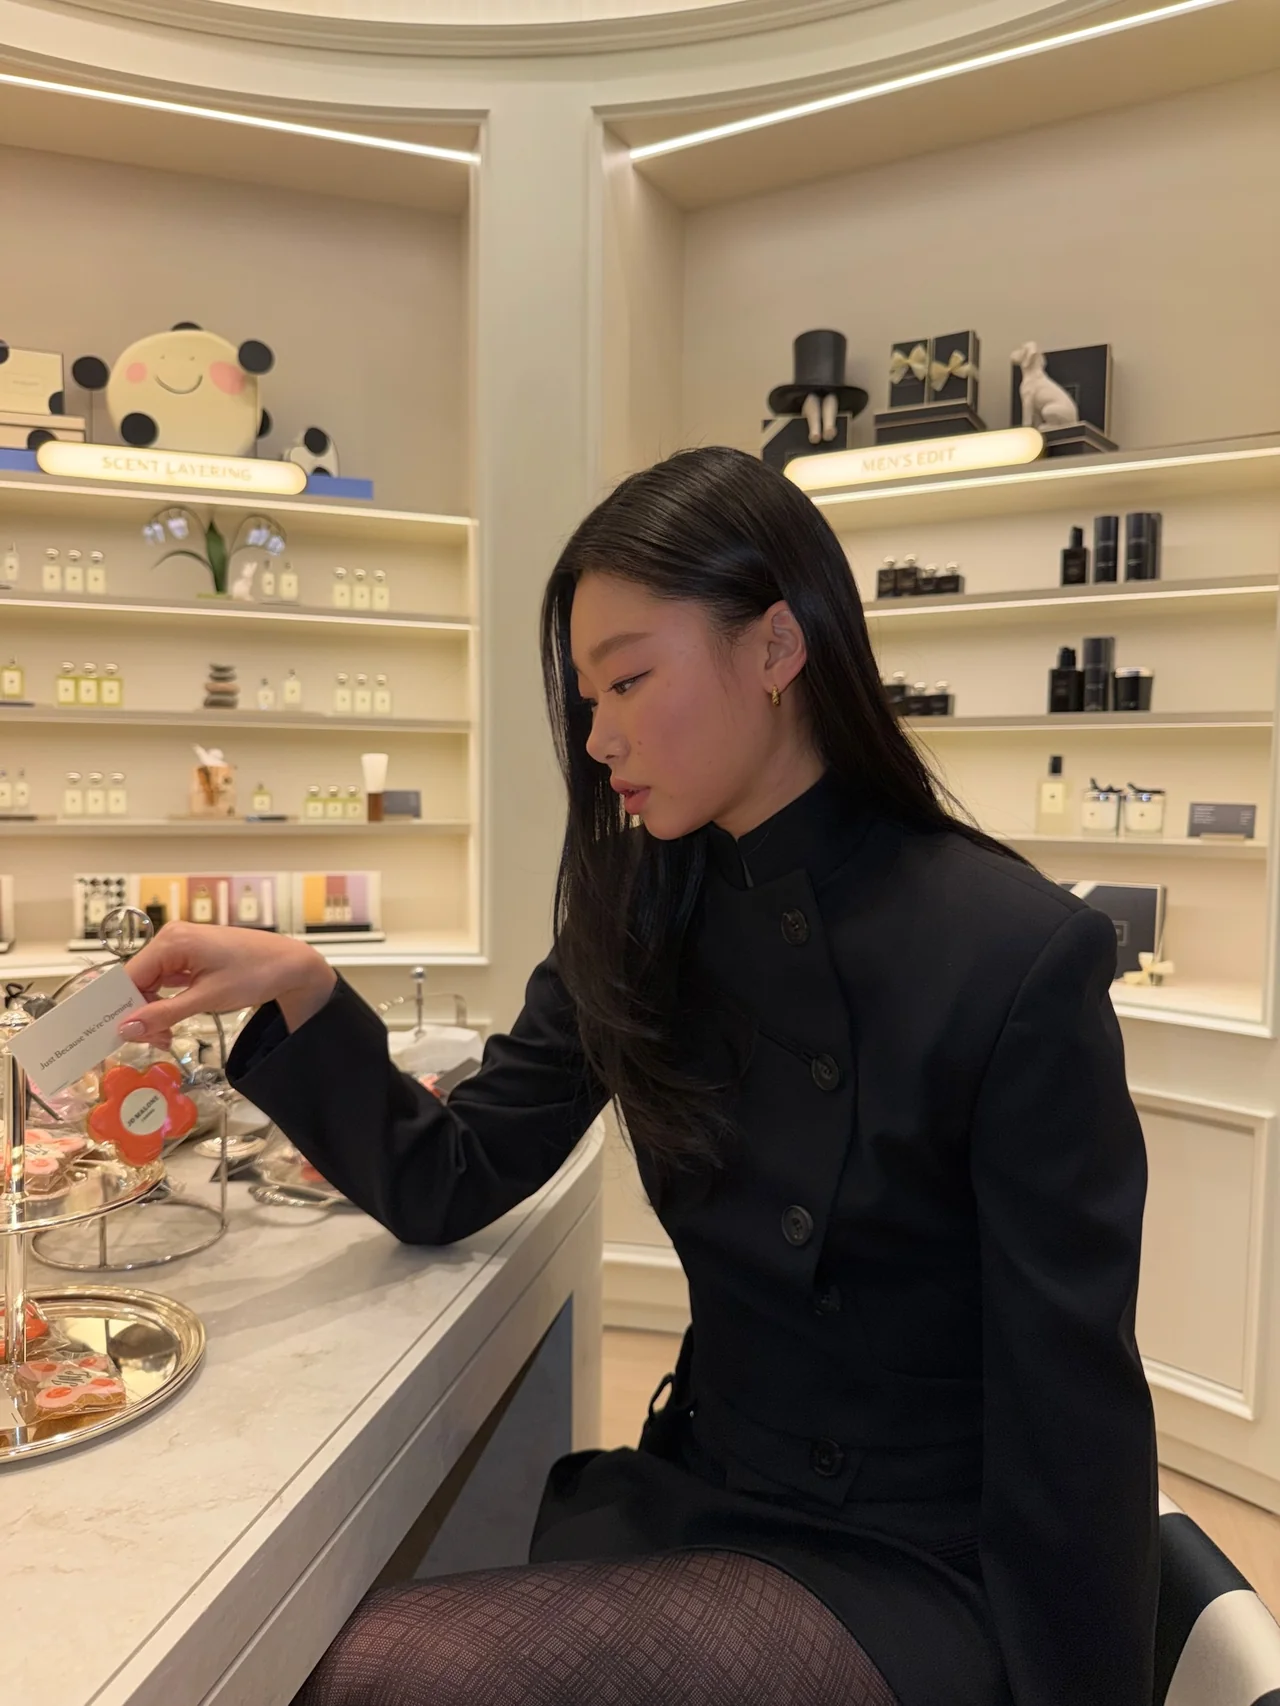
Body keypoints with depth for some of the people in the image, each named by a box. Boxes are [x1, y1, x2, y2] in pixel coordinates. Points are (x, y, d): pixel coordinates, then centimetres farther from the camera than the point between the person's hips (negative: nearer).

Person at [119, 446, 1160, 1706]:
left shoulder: (1018, 958, -21)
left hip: (914, 1567, -4)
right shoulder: (637, 920, -3)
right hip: (695, 1494, 4)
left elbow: (1069, 1404, -15)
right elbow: (449, 1187, 1)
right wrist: (299, 988, -13)